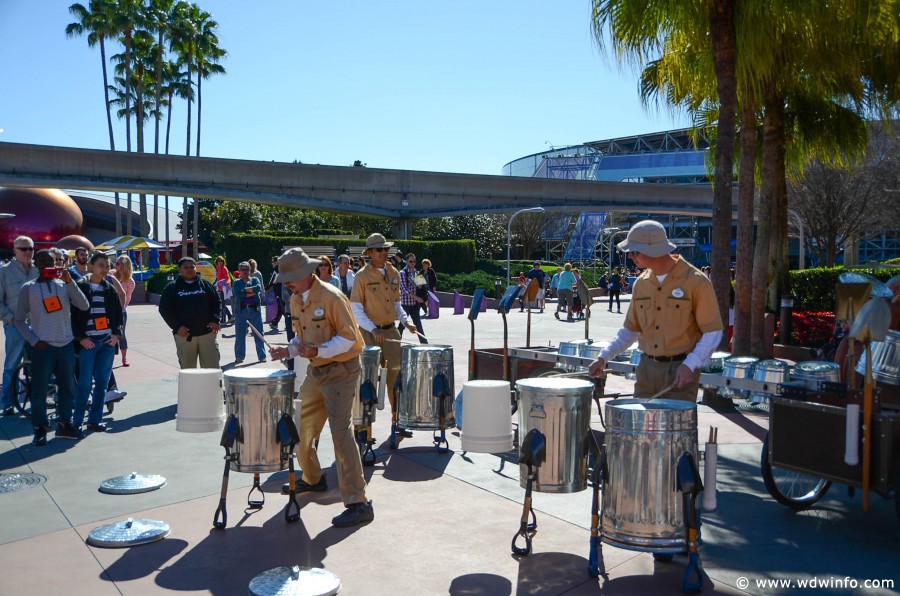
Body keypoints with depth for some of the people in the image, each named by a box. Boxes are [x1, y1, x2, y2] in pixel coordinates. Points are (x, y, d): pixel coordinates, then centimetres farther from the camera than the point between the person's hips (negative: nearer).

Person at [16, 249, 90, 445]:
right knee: (39, 390, -1)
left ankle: (64, 424, 24)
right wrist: (34, 341, -9)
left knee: (68, 387, 11)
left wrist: (69, 282, -15)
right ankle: (40, 429, 11)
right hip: (43, 347, -3)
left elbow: (84, 306, -8)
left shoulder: (64, 285, 6)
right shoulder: (28, 288, 0)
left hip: (66, 344, 3)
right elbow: (20, 320, 3)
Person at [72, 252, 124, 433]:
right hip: (87, 342, -4)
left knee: (102, 382, 6)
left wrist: (117, 334, 4)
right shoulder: (80, 287, -1)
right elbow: (72, 314, -4)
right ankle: (77, 422, 6)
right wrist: (80, 338, -10)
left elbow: (119, 313, 16)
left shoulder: (109, 289, 12)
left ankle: (95, 420, 16)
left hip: (108, 342, 4)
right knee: (85, 383, -5)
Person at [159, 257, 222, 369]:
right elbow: (164, 309, 3)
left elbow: (217, 302, 13)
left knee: (212, 368, 0)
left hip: (207, 333, 1)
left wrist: (215, 320, -3)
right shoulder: (172, 288, 5)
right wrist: (177, 326, -9)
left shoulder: (205, 284, 11)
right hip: (184, 335, -1)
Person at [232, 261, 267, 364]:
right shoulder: (237, 282, 8)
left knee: (258, 334, 2)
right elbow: (237, 293, -11)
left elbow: (258, 288, -11)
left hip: (255, 310, 0)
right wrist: (251, 293, -13)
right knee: (240, 335, 4)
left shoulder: (255, 279, 11)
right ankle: (239, 357, 13)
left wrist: (245, 290, -12)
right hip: (241, 310, 0)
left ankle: (262, 356, 7)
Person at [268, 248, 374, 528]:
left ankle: (359, 504, -7)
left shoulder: (332, 297, -18)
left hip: (341, 371, -8)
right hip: (316, 371, 9)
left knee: (341, 434, -12)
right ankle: (312, 479, 41)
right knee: (302, 429, 16)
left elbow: (349, 337, -18)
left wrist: (318, 351, -28)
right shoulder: (296, 300, 8)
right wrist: (289, 350, 0)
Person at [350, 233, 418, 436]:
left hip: (391, 331, 5)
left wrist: (406, 321, 3)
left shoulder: (394, 273, 10)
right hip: (369, 334, -5)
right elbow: (356, 309, -11)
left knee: (396, 374, 6)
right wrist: (373, 330, -22)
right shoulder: (362, 276, -8)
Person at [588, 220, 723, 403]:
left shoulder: (696, 282, -9)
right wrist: (604, 357, 8)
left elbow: (713, 332, -8)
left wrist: (690, 366, -19)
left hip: (680, 372, -5)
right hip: (647, 369, 5)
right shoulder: (641, 283, 8)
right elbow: (631, 329, 17)